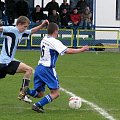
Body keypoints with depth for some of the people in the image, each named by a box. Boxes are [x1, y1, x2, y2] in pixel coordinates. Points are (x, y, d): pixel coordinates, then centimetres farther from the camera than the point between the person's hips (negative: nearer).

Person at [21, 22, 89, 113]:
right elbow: (68, 51, -19)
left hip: (39, 68, 8)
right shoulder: (55, 42, -13)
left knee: (40, 94, 15)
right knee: (55, 93, 1)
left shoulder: (44, 40, 11)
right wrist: (82, 49, -9)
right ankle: (38, 105, -13)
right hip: (48, 69, -8)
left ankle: (28, 91, -15)